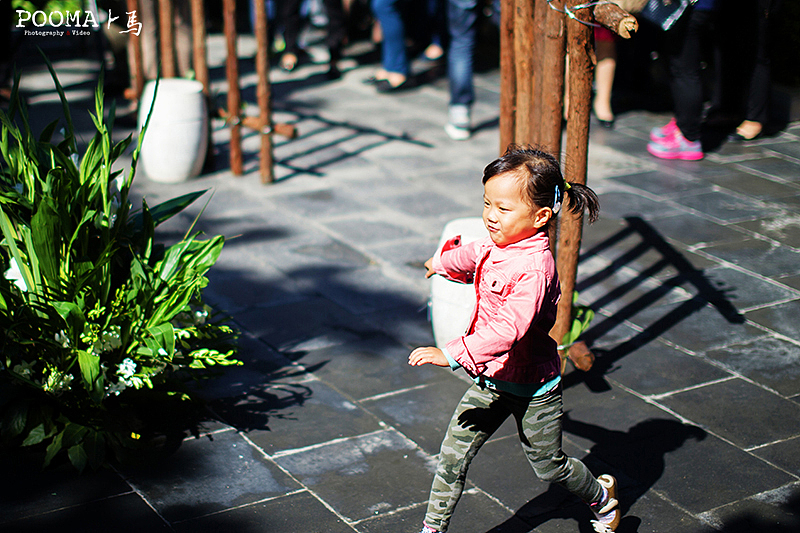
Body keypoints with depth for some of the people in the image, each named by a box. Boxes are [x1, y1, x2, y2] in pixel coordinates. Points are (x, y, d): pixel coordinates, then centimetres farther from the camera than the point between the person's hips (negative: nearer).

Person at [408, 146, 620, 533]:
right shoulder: (495, 246, -4)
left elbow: (509, 328, -38)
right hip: (491, 381, 7)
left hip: (532, 390, -7)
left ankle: (602, 497, 43)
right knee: (452, 457, 2)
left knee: (549, 465, 15)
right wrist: (442, 261, 42)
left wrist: (451, 353, -42)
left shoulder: (534, 267, -30)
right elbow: (471, 258, 22)